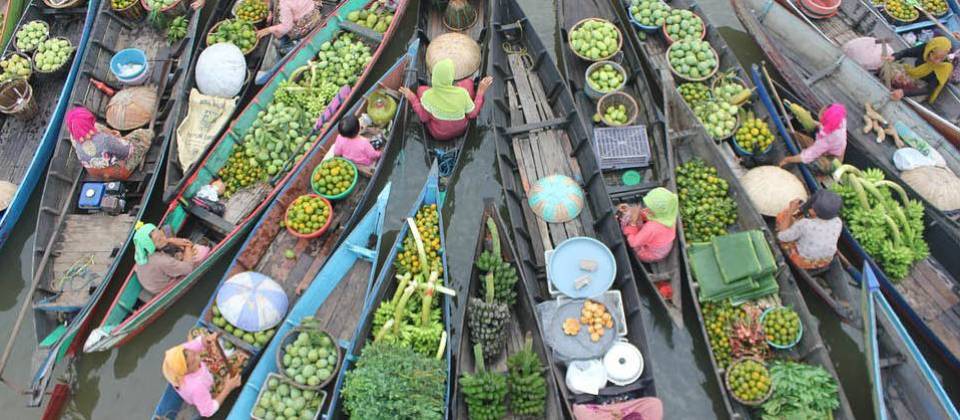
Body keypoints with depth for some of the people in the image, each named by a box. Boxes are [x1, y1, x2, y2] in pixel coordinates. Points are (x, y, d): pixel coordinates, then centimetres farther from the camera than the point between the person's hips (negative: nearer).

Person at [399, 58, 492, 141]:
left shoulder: (428, 95, -31)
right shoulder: (462, 93, -31)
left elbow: (424, 118, -15)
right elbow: (473, 114, -15)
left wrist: (411, 98, -5)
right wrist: (481, 91, -7)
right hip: (461, 130, 0)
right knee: (468, 82, 10)